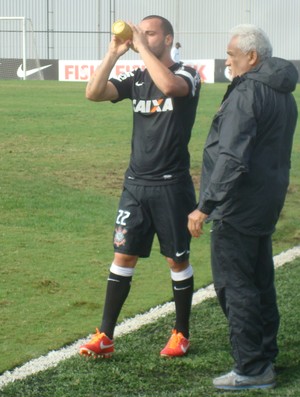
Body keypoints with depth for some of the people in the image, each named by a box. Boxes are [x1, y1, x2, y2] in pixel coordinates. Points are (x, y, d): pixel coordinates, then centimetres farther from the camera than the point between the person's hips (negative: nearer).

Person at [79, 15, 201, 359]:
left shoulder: (186, 75, -7)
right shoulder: (136, 79, 6)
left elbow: (169, 85, -33)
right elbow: (93, 93, -8)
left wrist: (142, 46, -23)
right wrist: (114, 53, -15)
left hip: (171, 185, -4)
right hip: (135, 183, 4)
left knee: (177, 260, 7)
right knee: (123, 256, 3)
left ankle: (181, 334, 21)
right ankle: (105, 337, 6)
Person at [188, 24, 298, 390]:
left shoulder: (247, 93, -18)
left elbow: (232, 159, -26)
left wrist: (205, 206, -24)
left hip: (238, 208, -10)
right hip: (266, 204, 10)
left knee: (234, 284, -4)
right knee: (260, 281, 17)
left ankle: (251, 369, -1)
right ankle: (265, 356, 26)